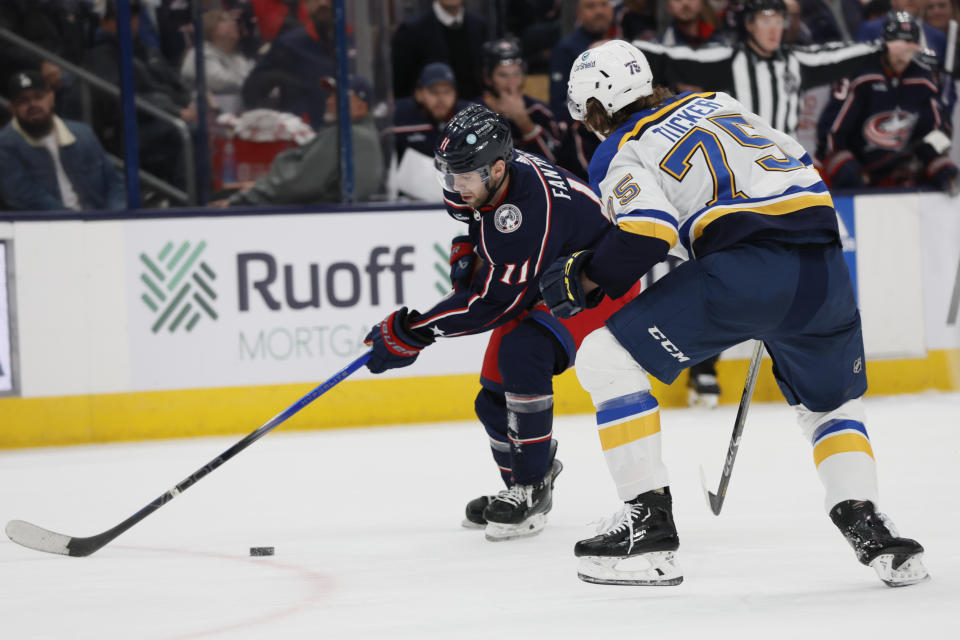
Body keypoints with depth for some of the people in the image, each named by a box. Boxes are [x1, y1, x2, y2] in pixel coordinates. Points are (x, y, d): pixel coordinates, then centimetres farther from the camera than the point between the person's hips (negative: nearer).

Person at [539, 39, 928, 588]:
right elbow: (800, 165, 31)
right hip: (823, 267, 6)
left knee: (605, 361, 4)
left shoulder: (619, 155, 9)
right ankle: (867, 527, 9)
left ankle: (649, 525, -2)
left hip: (743, 269, -6)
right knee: (831, 402, 30)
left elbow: (645, 236, -10)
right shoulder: (716, 103, 28)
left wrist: (581, 278, 7)